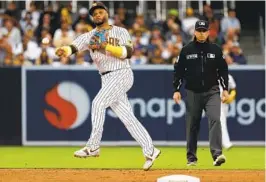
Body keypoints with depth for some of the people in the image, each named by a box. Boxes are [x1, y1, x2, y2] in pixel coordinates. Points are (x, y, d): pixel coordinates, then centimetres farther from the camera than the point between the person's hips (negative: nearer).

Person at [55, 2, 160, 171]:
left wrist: (106, 46, -21)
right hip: (107, 79, 6)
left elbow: (128, 52, -14)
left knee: (98, 103, -19)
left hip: (121, 74, -6)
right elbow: (75, 46, -7)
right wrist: (64, 51, -29)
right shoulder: (90, 36, 11)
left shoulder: (121, 32, 0)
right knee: (128, 118, 4)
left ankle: (93, 147, -15)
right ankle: (150, 151, 7)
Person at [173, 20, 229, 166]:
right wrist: (176, 90, 0)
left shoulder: (215, 50, 5)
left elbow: (223, 70, 9)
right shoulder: (186, 50, 3)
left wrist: (225, 89, 2)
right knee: (192, 125, 5)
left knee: (214, 119, -19)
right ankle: (191, 158, 15)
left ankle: (217, 154, -26)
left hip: (212, 92, -1)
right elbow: (178, 71, 6)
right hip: (192, 92, 1)